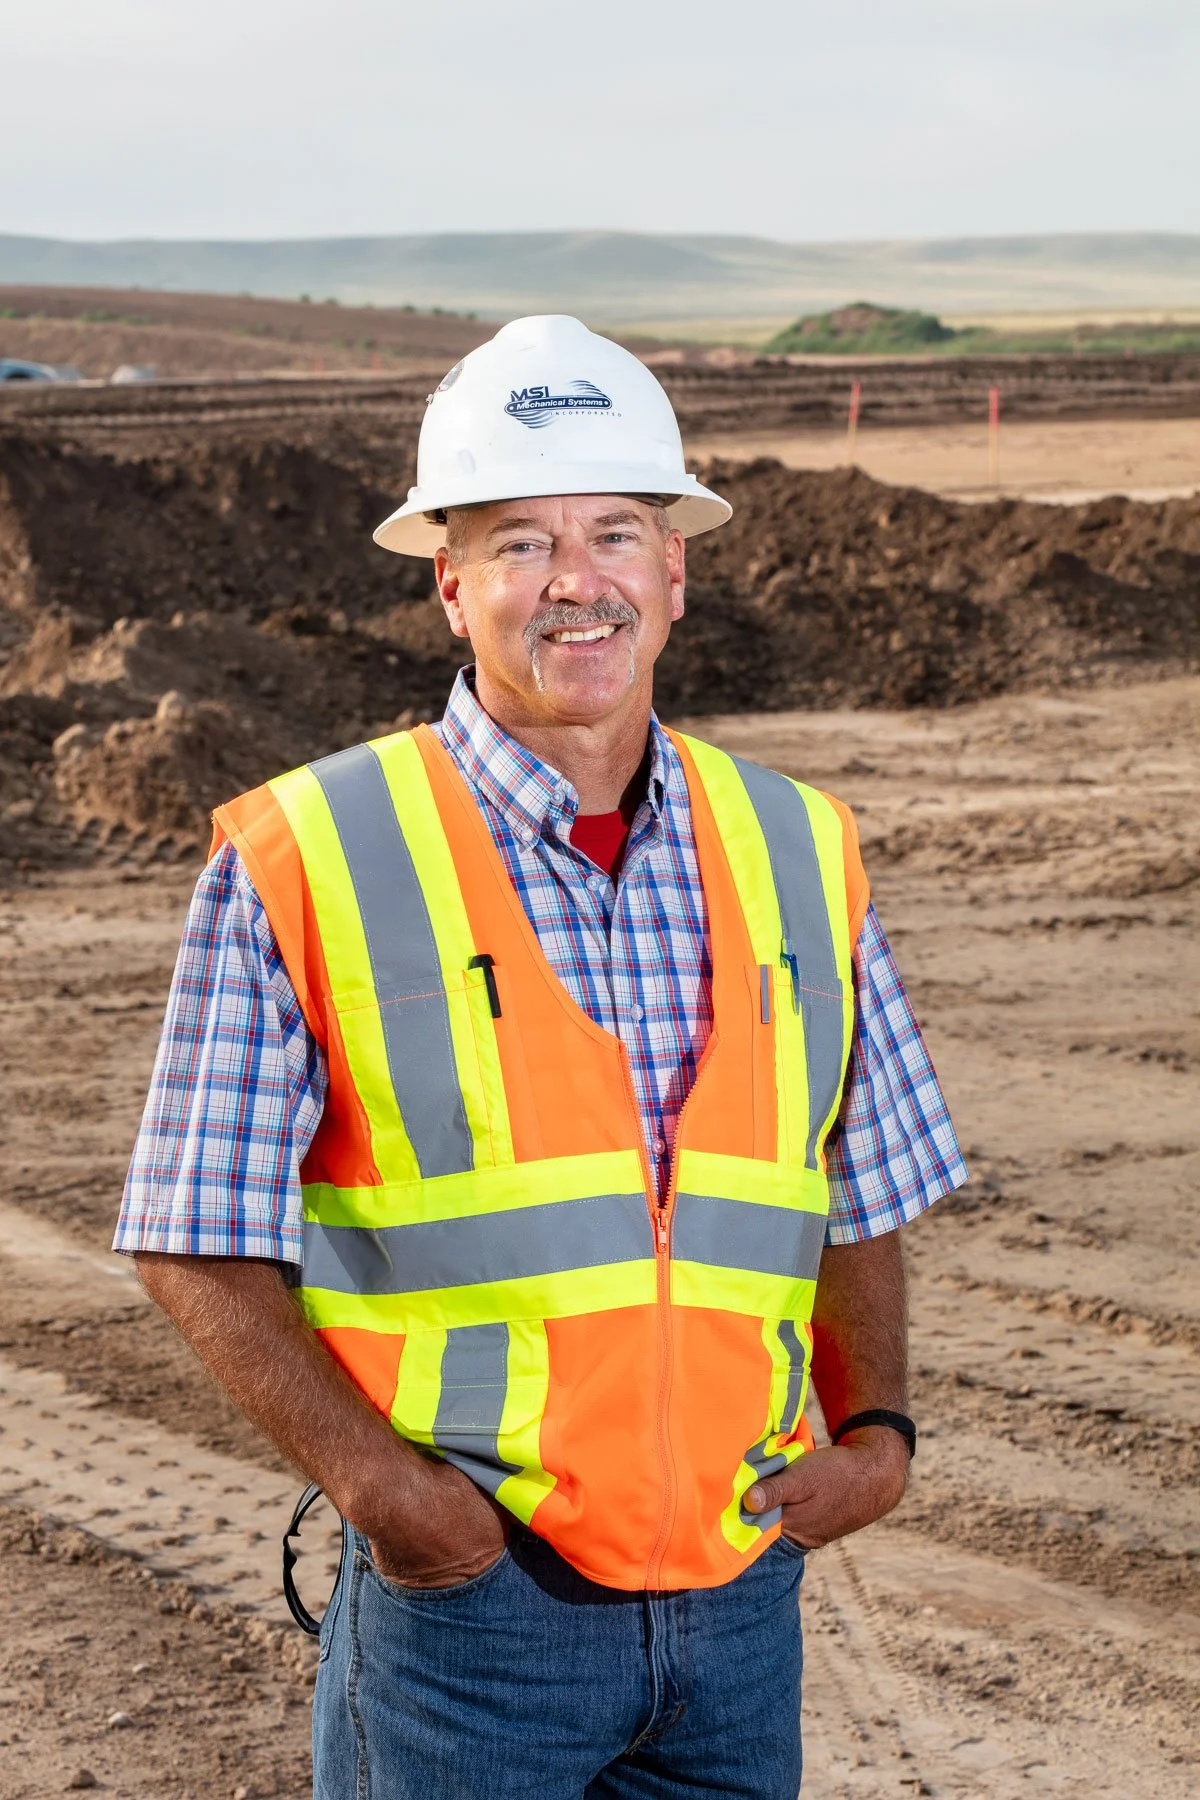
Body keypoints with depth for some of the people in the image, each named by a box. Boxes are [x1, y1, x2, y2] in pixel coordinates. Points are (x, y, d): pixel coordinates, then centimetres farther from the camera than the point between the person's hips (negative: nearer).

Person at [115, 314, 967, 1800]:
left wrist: (875, 1430, 1)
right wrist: (380, 1481, -15)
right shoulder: (303, 865, -6)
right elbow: (199, 1246, -5)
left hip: (740, 1600, 4)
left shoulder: (798, 855, 7)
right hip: (462, 1593, -4)